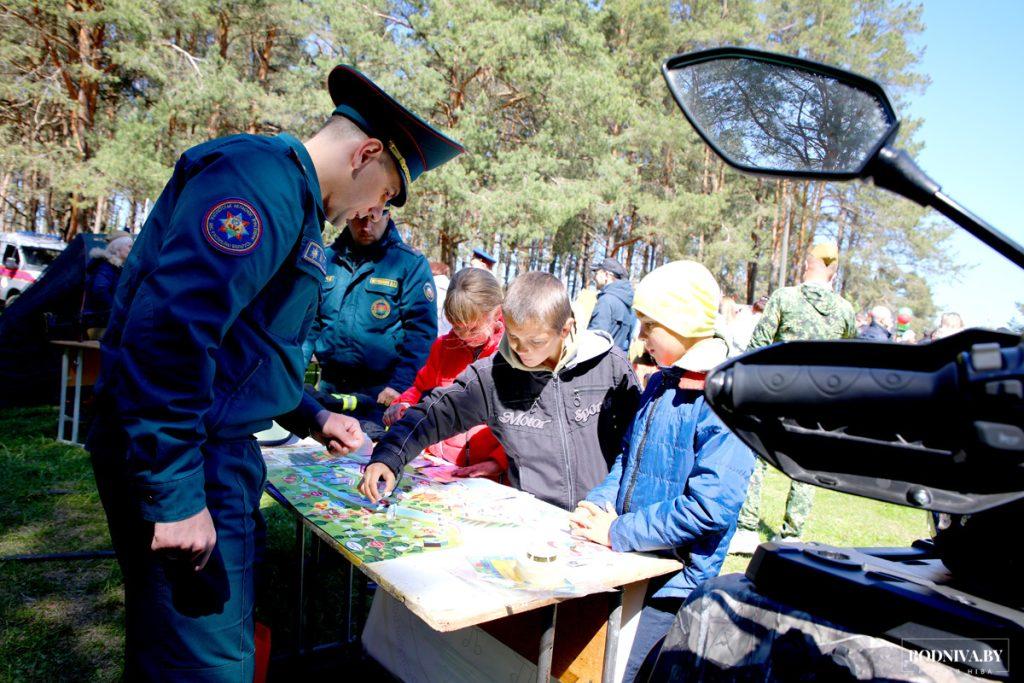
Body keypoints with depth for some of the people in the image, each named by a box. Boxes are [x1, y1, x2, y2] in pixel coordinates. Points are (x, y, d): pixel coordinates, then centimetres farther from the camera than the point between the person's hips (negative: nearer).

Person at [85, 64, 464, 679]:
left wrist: (312, 418, 20)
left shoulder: (292, 198, 18)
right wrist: (173, 493, -25)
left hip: (218, 450, 10)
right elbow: (168, 328, -28)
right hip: (180, 459, -10)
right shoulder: (264, 176, -16)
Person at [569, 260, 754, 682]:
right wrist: (600, 504, -3)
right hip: (629, 565, 7)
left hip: (675, 580, -7)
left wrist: (618, 532, -21)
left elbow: (708, 508, -26)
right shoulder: (659, 384, 6)